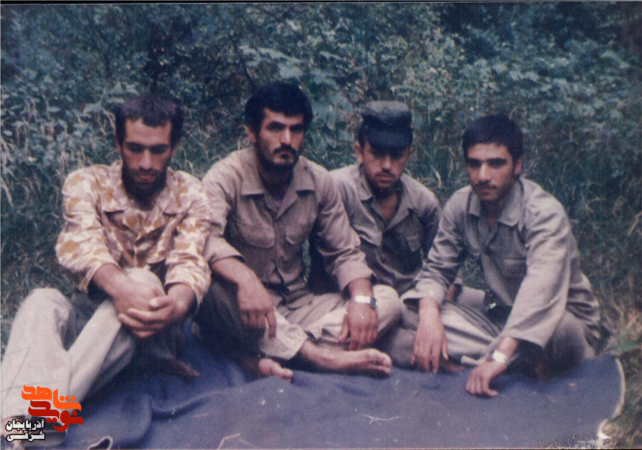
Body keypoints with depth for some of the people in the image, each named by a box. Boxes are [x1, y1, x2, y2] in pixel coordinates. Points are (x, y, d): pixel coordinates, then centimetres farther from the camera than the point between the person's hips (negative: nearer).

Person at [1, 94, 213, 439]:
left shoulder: (190, 196, -3)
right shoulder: (86, 183, -4)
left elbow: (190, 261, -20)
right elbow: (80, 242, -24)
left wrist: (177, 303, -45)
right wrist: (121, 287, -47)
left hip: (153, 331, -1)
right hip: (86, 316, 1)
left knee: (144, 281, -33)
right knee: (42, 301, -29)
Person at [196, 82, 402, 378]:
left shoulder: (319, 181, 3)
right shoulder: (226, 177, -11)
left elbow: (344, 253, 5)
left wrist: (362, 299, -14)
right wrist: (245, 278, -47)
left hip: (297, 307, 5)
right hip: (245, 317, -5)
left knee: (388, 300, -12)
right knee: (213, 291, -37)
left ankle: (272, 357, -30)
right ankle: (323, 357, -33)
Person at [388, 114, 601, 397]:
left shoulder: (544, 213, -25)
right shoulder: (461, 206, -6)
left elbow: (541, 291, -39)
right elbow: (437, 268, -1)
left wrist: (500, 356, -51)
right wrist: (429, 314, -24)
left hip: (566, 323, -6)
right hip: (499, 314, 6)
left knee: (556, 330, -42)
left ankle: (465, 360, -17)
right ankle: (524, 365, -21)